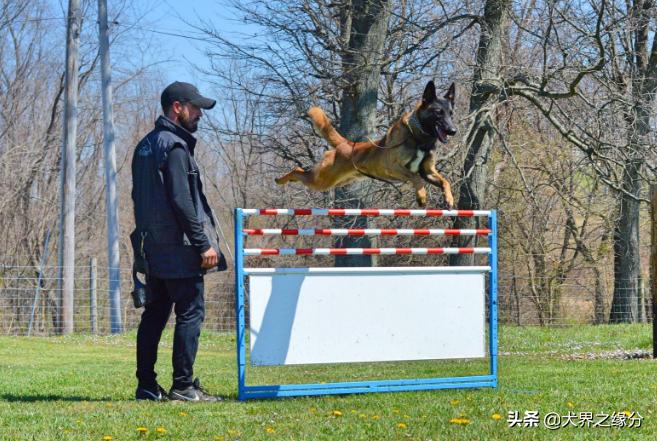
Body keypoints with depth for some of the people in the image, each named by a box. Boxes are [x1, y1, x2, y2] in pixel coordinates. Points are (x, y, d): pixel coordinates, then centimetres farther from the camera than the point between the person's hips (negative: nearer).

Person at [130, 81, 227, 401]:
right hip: (178, 249, -9)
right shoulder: (175, 146, -13)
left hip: (152, 249, 9)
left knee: (154, 314, 12)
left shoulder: (145, 147, 17)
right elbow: (181, 201, -19)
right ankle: (183, 386, -7)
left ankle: (147, 385, 14)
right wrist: (203, 243, -17)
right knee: (190, 313, -6)